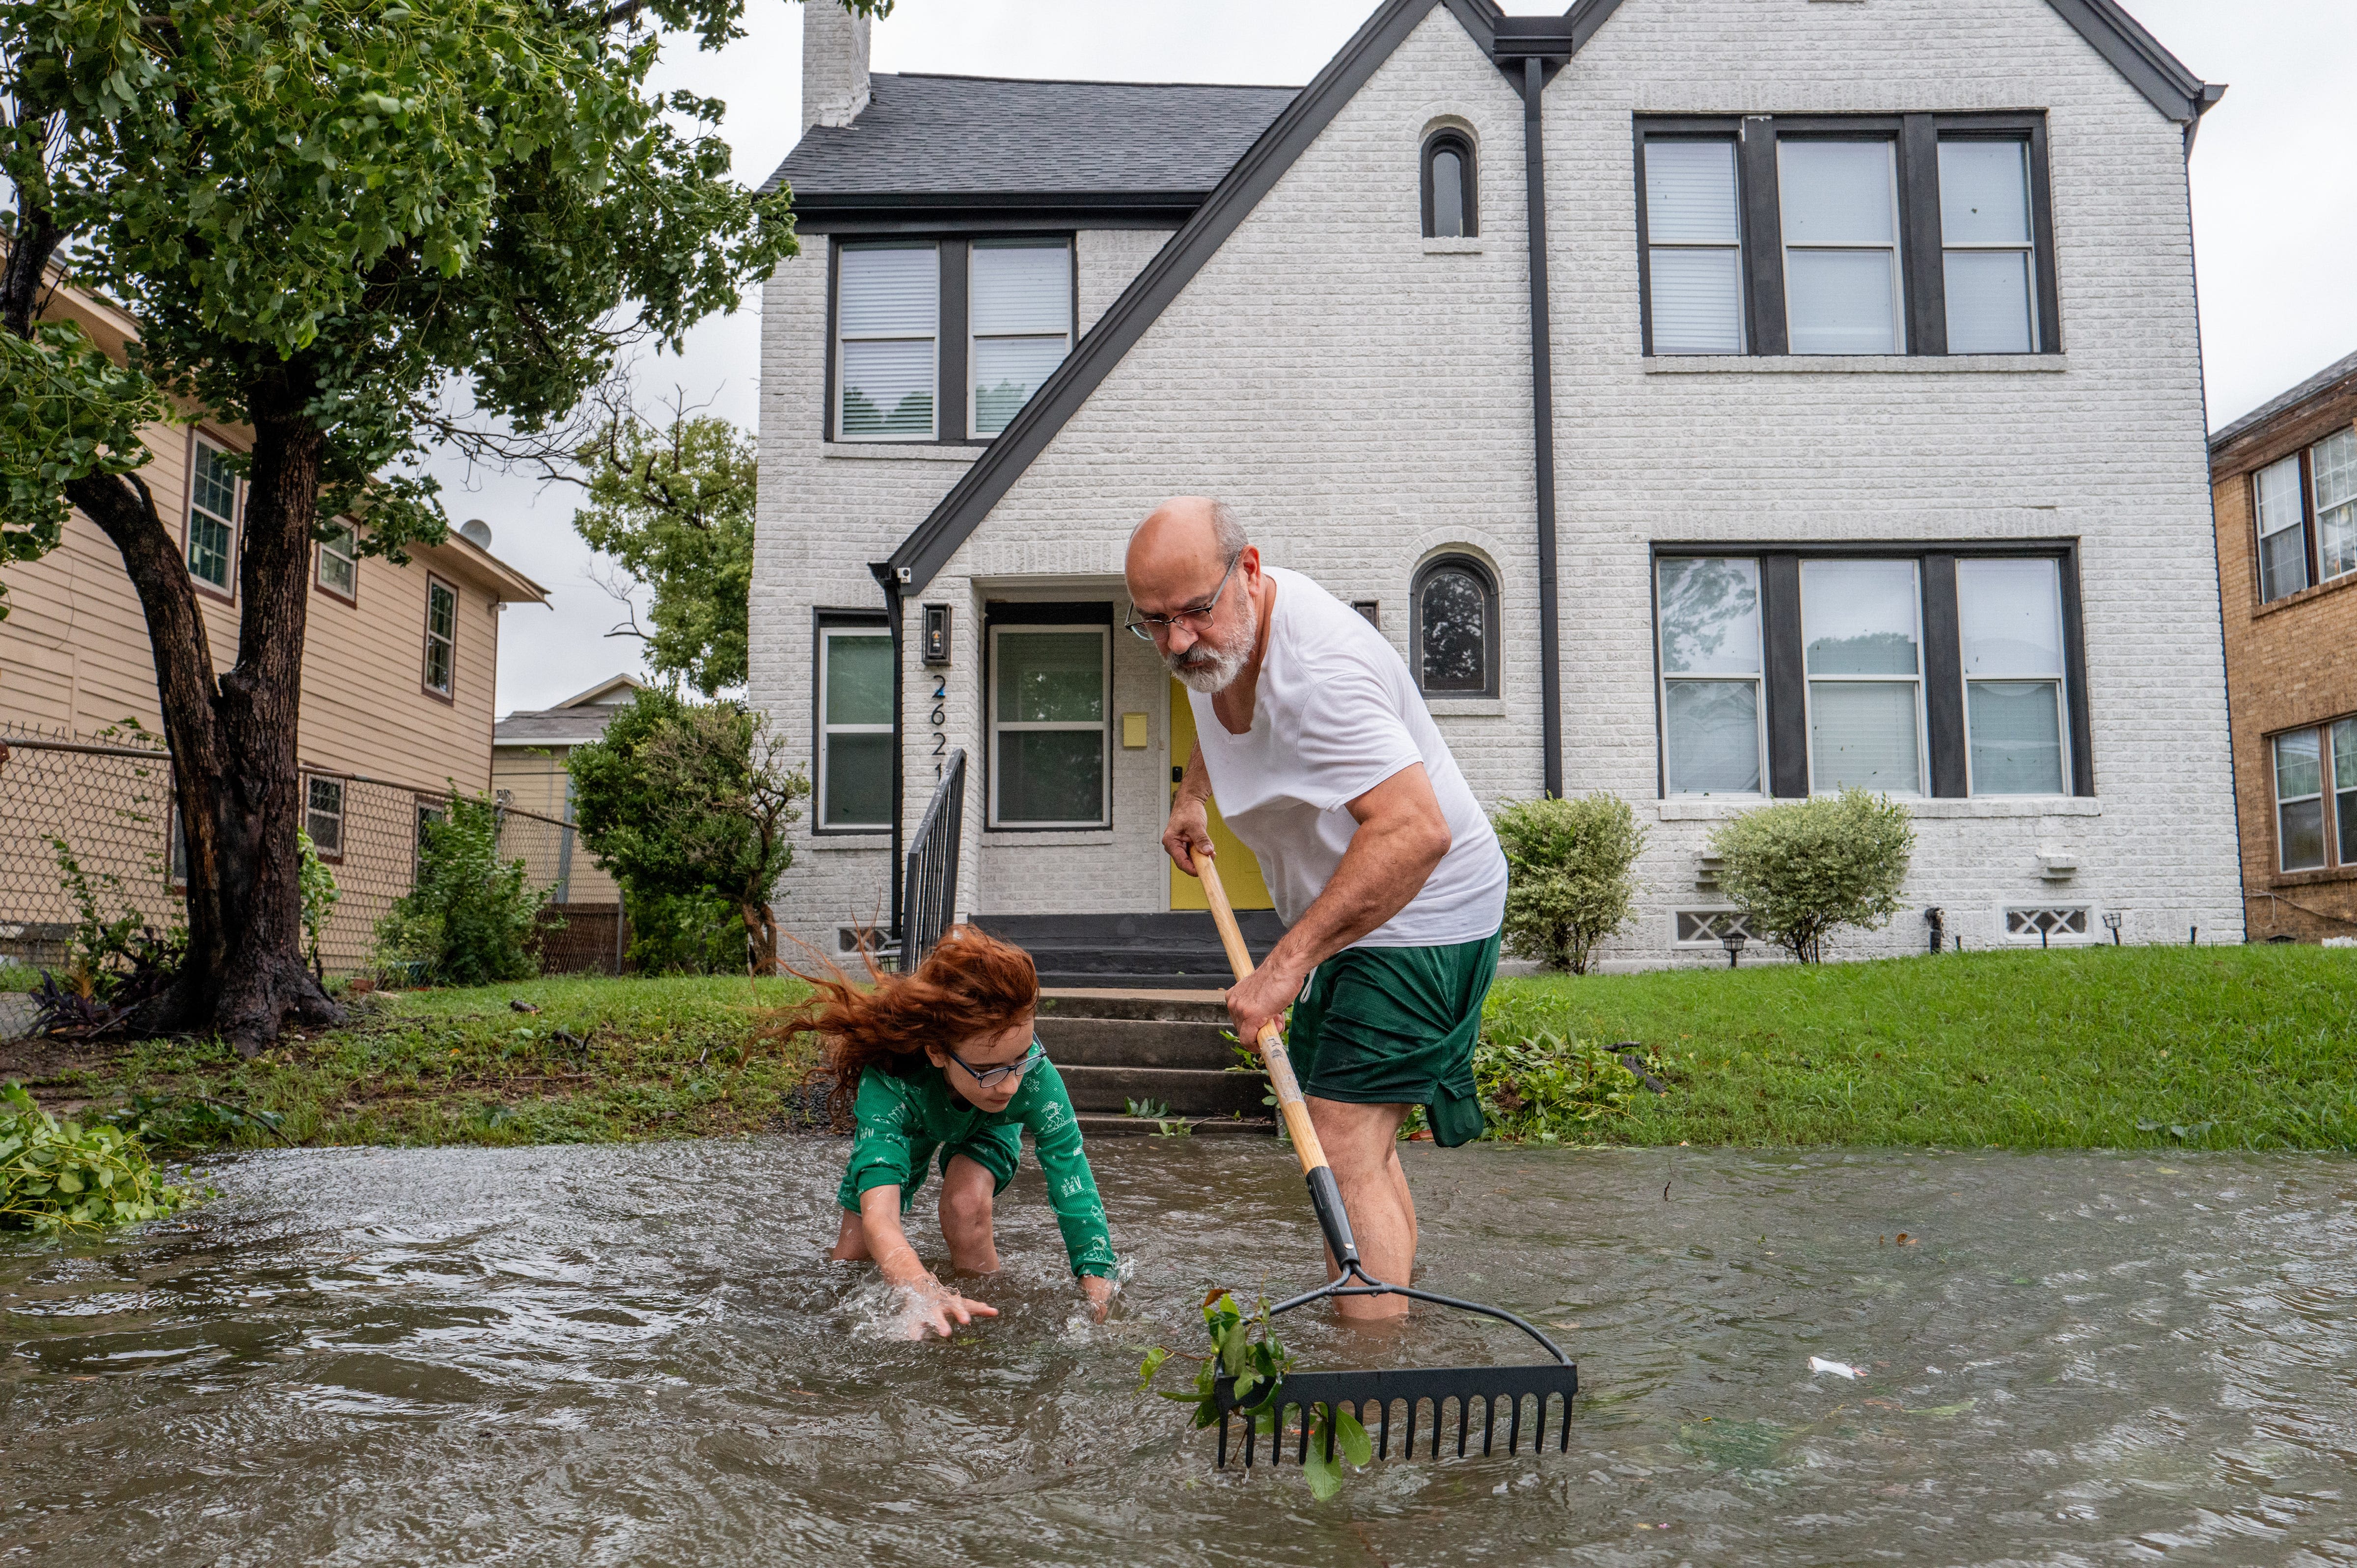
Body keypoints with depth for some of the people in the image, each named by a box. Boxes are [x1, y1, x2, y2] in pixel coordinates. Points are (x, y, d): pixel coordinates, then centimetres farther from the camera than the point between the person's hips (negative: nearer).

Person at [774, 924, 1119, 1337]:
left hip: (986, 1129, 0)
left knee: (966, 1203, -30)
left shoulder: (1035, 1074, -43)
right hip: (907, 1125, 1)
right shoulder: (888, 1081, -47)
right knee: (850, 1259, 6)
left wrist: (1099, 1285, -54)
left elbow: (1076, 1192, -40)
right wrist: (926, 1293, -77)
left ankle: (987, 1320, -5)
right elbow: (878, 1215, -59)